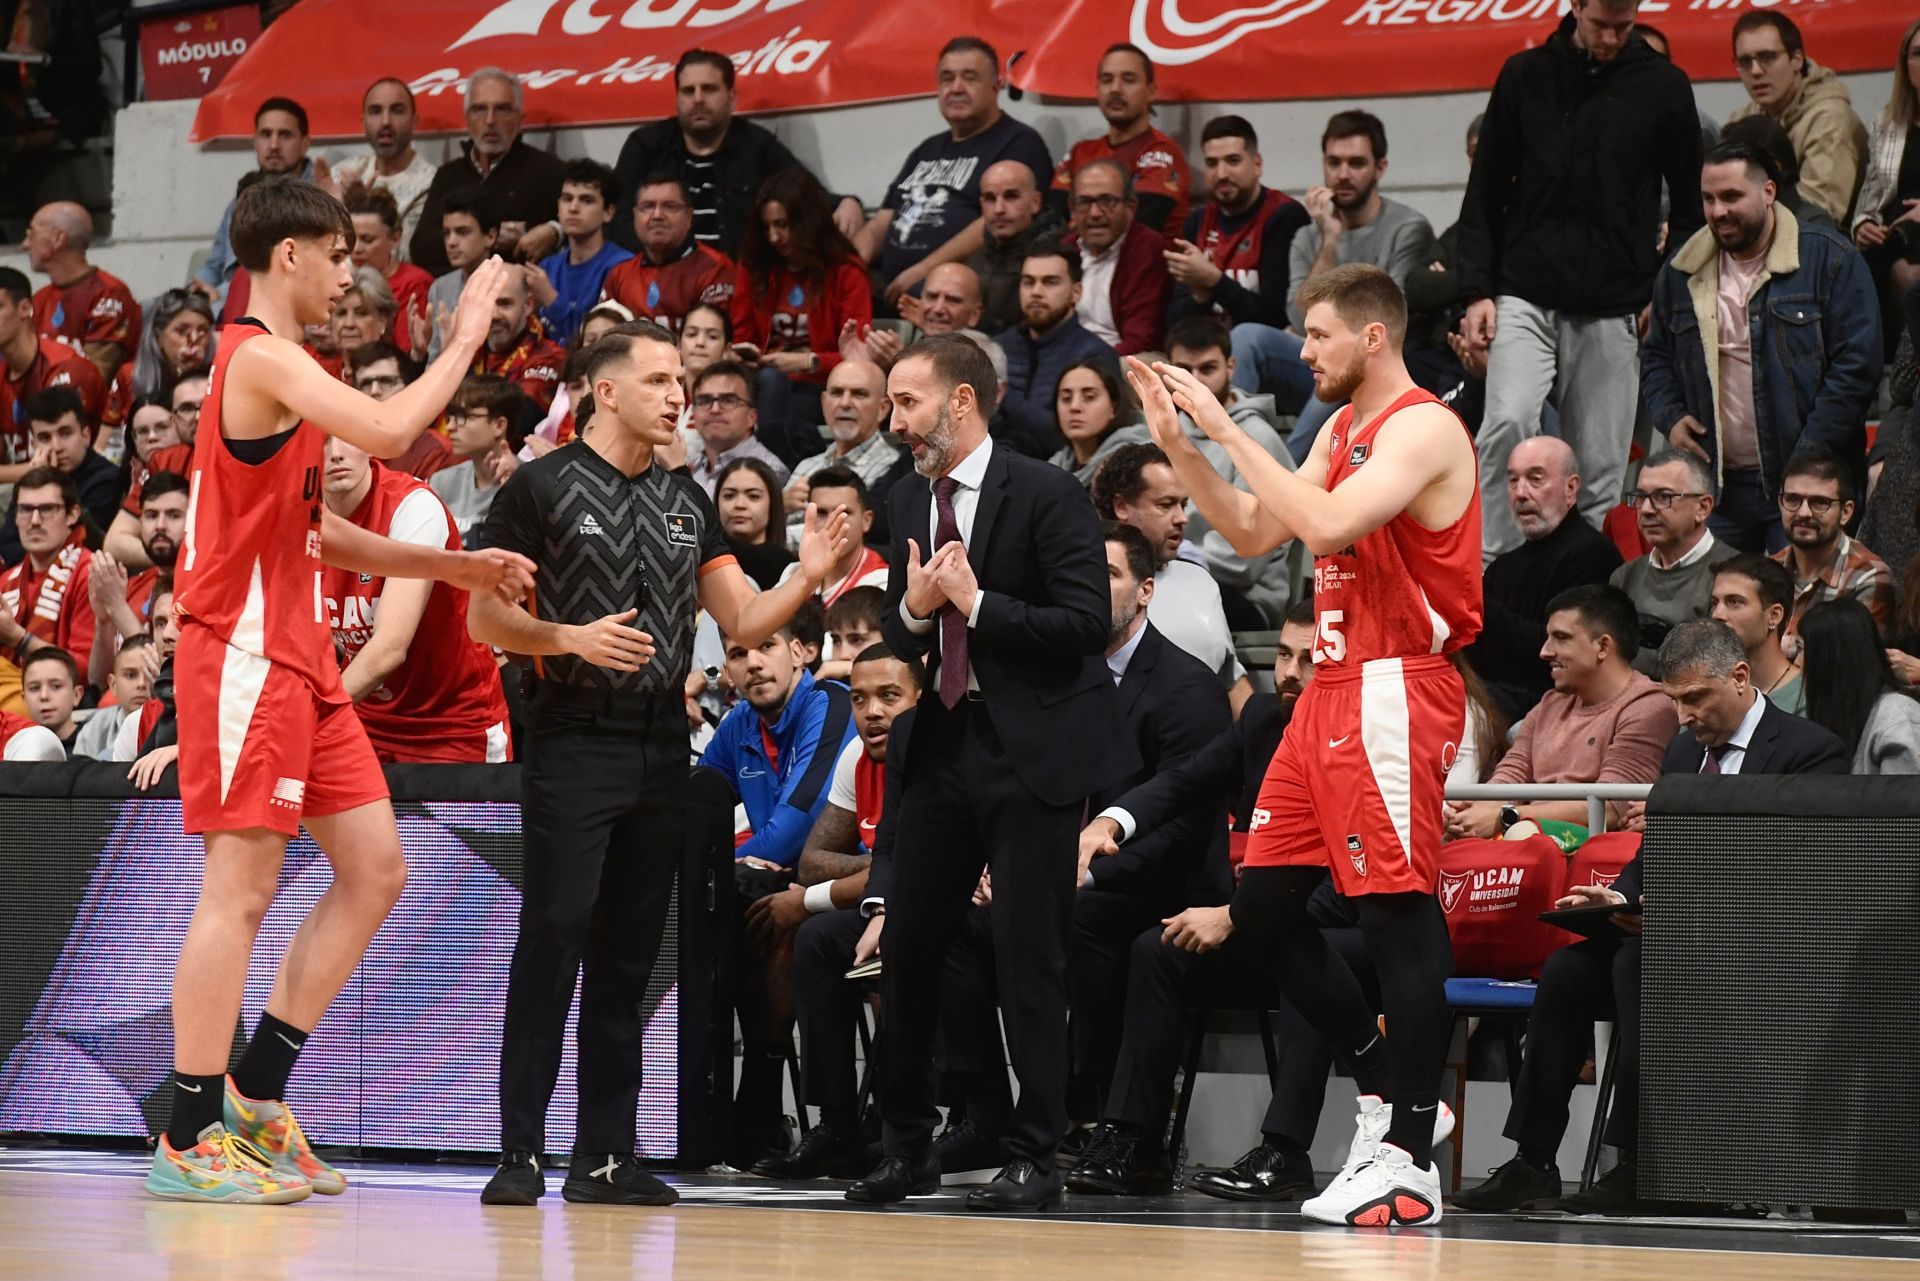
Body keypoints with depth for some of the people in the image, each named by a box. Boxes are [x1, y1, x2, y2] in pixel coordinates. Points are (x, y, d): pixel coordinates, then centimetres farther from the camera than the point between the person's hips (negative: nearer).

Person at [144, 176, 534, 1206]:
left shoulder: (279, 365, 18)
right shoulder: (260, 358, -13)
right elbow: (389, 431, -27)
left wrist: (455, 568, 16)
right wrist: (465, 338, -14)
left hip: (299, 659, 10)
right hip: (244, 654, -10)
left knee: (375, 869, 8)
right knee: (241, 889, -8)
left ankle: (254, 1093, 12)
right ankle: (188, 1141, -3)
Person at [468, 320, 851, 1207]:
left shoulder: (687, 502, 15)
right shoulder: (542, 487, -2)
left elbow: (744, 623, 13)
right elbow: (484, 617, -4)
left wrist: (806, 578, -5)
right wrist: (572, 638, -19)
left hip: (661, 749, 6)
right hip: (574, 742, -6)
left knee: (628, 958, 7)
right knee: (551, 943, -10)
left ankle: (604, 1156, 11)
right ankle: (520, 1151, -7)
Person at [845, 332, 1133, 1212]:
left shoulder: (1046, 497, -10)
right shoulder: (908, 505, 11)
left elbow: (1087, 624, -16)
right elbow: (899, 641, 15)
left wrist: (976, 603, -18)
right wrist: (913, 608, -7)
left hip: (1033, 748, -7)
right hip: (945, 739, 7)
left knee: (1028, 957, -4)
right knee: (907, 944, 7)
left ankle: (1033, 1158, 3)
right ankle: (906, 1147, 18)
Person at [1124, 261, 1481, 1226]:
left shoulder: (1422, 428, -12)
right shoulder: (1342, 428, 17)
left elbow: (1326, 526, -25)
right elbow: (1253, 533, 19)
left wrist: (1227, 429, -20)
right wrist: (1177, 441, 8)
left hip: (1395, 694, -10)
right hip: (1333, 687, 10)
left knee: (1398, 915, -9)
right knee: (1261, 903, 9)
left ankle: (1409, 1158, -7)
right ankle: (1388, 1091, 18)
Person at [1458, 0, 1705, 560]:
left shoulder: (1664, 87, 5)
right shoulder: (1525, 75, 6)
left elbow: (1689, 204, 11)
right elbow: (1485, 193, 9)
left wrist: (1667, 292, 2)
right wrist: (1477, 290, 0)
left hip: (1611, 309, 1)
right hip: (1525, 296, -1)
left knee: (1600, 471, 1)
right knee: (1508, 423, -22)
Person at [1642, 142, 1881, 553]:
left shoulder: (1829, 259, -4)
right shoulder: (1682, 271, 12)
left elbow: (1856, 365, -7)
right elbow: (1656, 356, 25)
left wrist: (1808, 457, -13)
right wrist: (1670, 418, 4)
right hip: (1717, 486, 4)